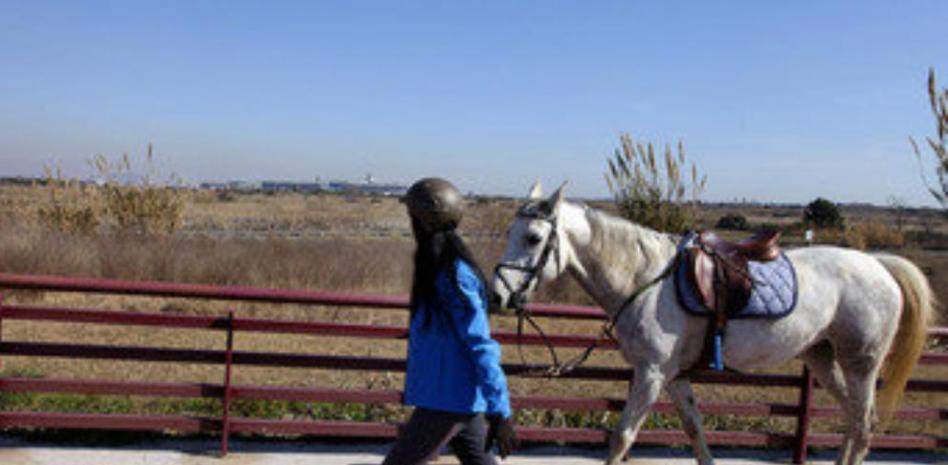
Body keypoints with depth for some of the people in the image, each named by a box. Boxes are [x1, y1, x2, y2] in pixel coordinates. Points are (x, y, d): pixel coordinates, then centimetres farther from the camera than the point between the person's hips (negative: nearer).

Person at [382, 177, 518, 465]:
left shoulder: (453, 277, -20)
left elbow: (482, 347, -22)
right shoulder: (445, 269, 10)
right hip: (459, 399, 10)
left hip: (447, 401, -10)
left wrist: (500, 413, -20)